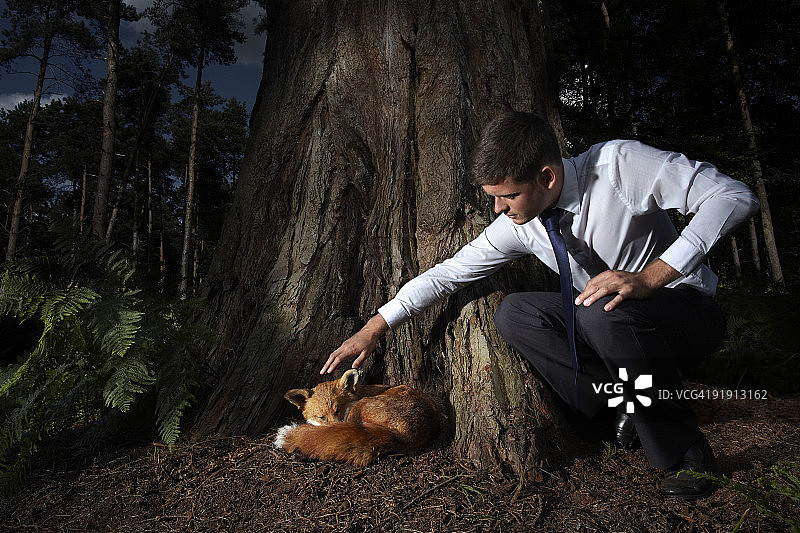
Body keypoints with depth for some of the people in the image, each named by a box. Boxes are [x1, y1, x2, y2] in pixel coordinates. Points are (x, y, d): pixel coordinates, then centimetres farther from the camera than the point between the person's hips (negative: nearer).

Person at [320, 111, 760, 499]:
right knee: (514, 313, -16)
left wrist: (649, 276, -35)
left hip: (685, 311, -4)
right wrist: (374, 328, -5)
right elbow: (448, 272, -4)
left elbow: (734, 196, -24)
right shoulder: (517, 225, -9)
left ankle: (683, 449, -14)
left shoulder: (617, 164, -23)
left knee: (606, 312, -37)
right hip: (604, 327, 5)